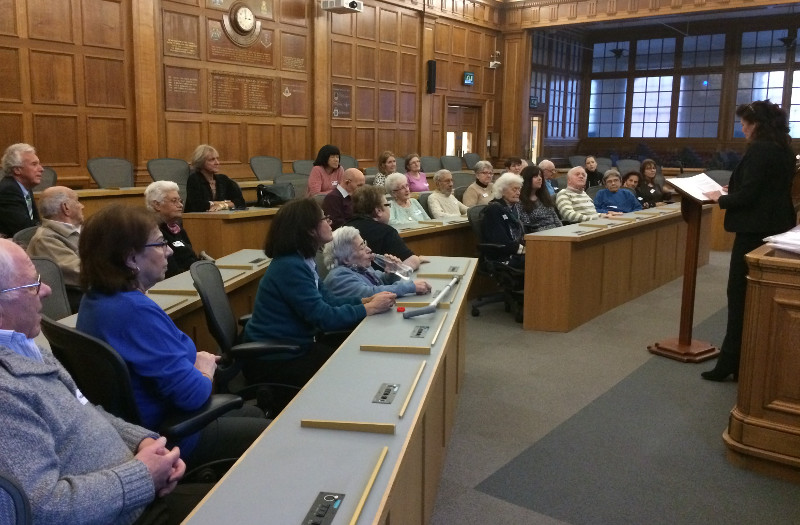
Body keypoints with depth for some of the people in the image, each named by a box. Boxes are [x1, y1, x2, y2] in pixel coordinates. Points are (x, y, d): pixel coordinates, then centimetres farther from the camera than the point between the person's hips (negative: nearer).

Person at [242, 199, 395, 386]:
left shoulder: (302, 261, 6)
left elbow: (327, 300, 7)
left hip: (292, 348, 9)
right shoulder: (290, 267, -25)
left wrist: (366, 300, -5)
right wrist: (370, 309, -18)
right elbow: (324, 318, -26)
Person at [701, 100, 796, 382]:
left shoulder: (759, 150, -17)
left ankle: (732, 362, 4)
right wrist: (732, 191, 15)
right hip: (775, 228, 9)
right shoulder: (784, 151, 11)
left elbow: (747, 196, -21)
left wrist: (721, 199, -4)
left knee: (740, 295, -2)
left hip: (755, 231, -9)